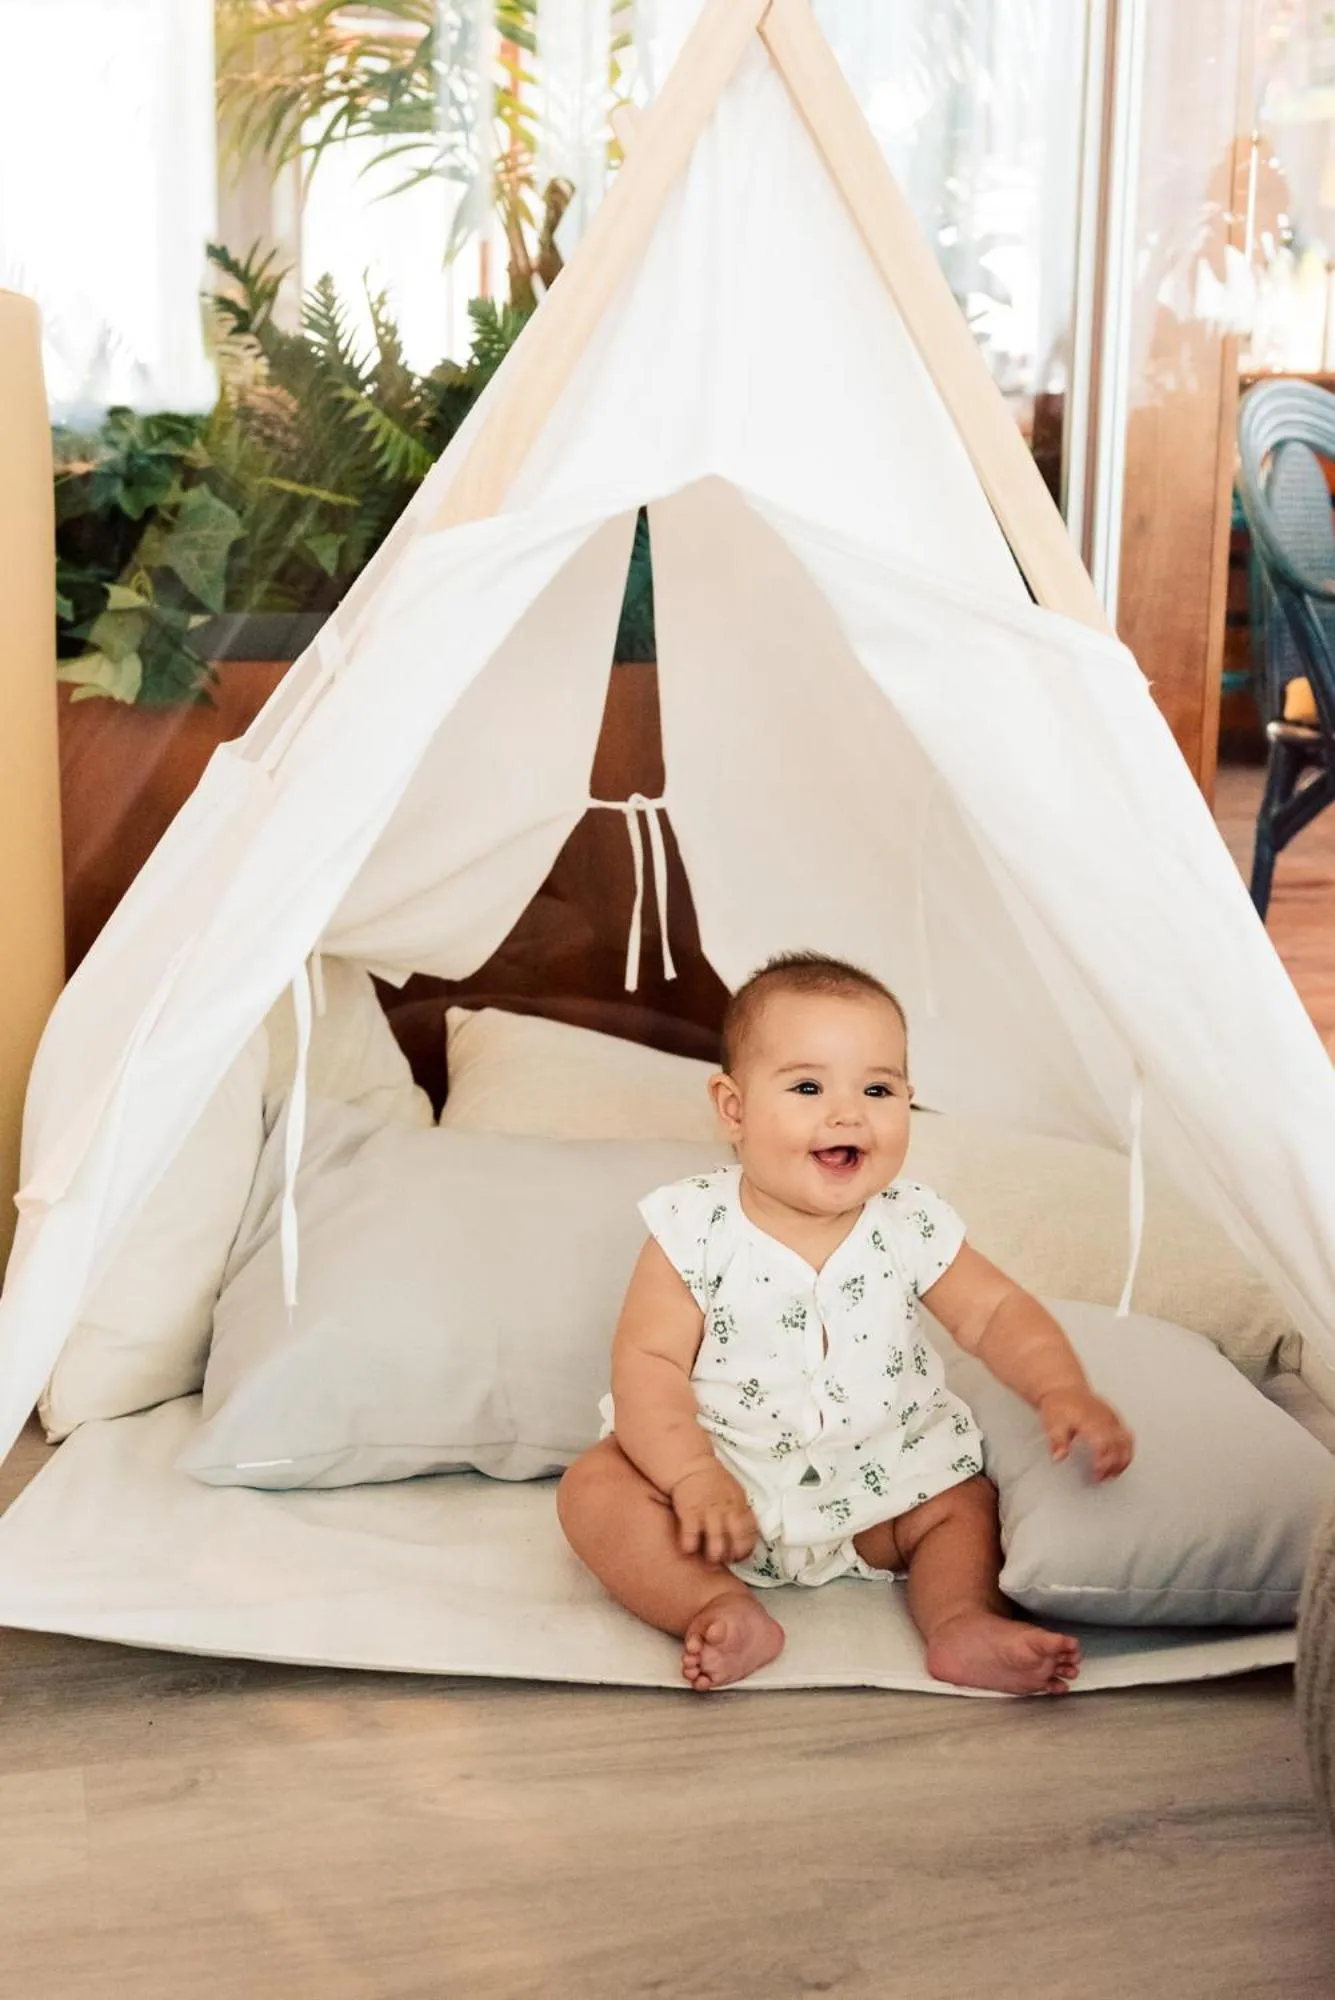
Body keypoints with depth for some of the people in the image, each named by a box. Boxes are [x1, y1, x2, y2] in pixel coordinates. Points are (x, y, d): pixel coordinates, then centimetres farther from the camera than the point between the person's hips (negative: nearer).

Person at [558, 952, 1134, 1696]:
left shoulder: (913, 1227, -6)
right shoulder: (696, 1229, -14)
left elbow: (996, 1313, -2)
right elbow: (649, 1360, -15)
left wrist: (1061, 1390, -21)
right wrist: (692, 1475, -27)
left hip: (882, 1476, 3)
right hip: (723, 1469, -2)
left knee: (971, 1503, -13)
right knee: (595, 1488, -23)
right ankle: (723, 1608, -33)